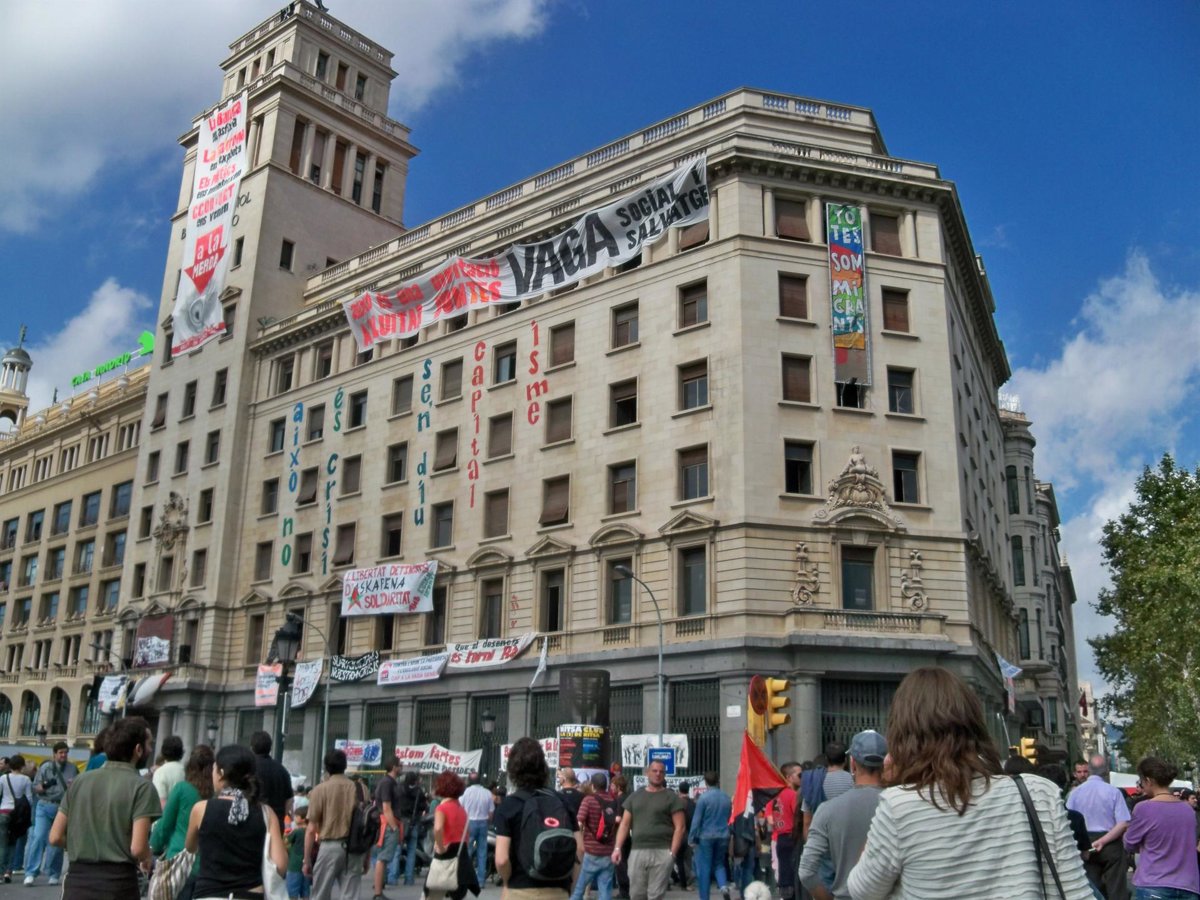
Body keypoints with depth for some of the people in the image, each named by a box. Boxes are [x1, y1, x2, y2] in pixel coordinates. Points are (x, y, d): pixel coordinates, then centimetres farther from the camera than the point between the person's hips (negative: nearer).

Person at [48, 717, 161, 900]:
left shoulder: (80, 780, 8)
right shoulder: (141, 786, -9)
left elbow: (56, 837, 7)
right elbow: (137, 848, -16)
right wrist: (146, 859, 6)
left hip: (77, 879, 5)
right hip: (117, 882, -5)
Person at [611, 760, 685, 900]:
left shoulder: (671, 797, 3)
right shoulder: (635, 796, 14)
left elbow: (679, 827, -2)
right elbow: (625, 824, 13)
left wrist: (672, 853, -10)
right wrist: (617, 848, 2)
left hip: (661, 853, -3)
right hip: (637, 852, 3)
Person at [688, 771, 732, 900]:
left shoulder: (703, 797, -12)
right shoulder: (727, 798, 3)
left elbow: (696, 819, -11)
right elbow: (730, 818, 11)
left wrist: (691, 838, -5)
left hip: (706, 837, -4)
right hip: (723, 836, 4)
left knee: (704, 868, 4)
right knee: (719, 863, 18)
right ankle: (724, 886, -7)